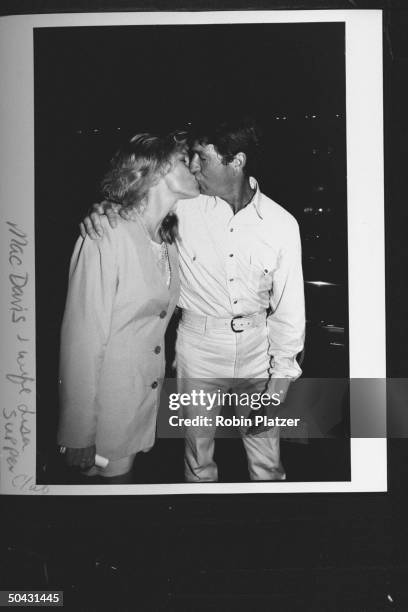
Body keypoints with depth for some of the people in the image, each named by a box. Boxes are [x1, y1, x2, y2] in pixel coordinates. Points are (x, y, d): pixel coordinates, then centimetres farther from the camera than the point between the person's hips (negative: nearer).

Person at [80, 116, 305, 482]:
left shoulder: (281, 224, -8)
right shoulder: (185, 205, -9)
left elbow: (289, 307, -2)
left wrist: (281, 377, -2)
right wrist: (102, 208, -19)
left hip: (257, 345, 0)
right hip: (199, 343, 0)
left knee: (267, 464, 11)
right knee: (199, 456, 13)